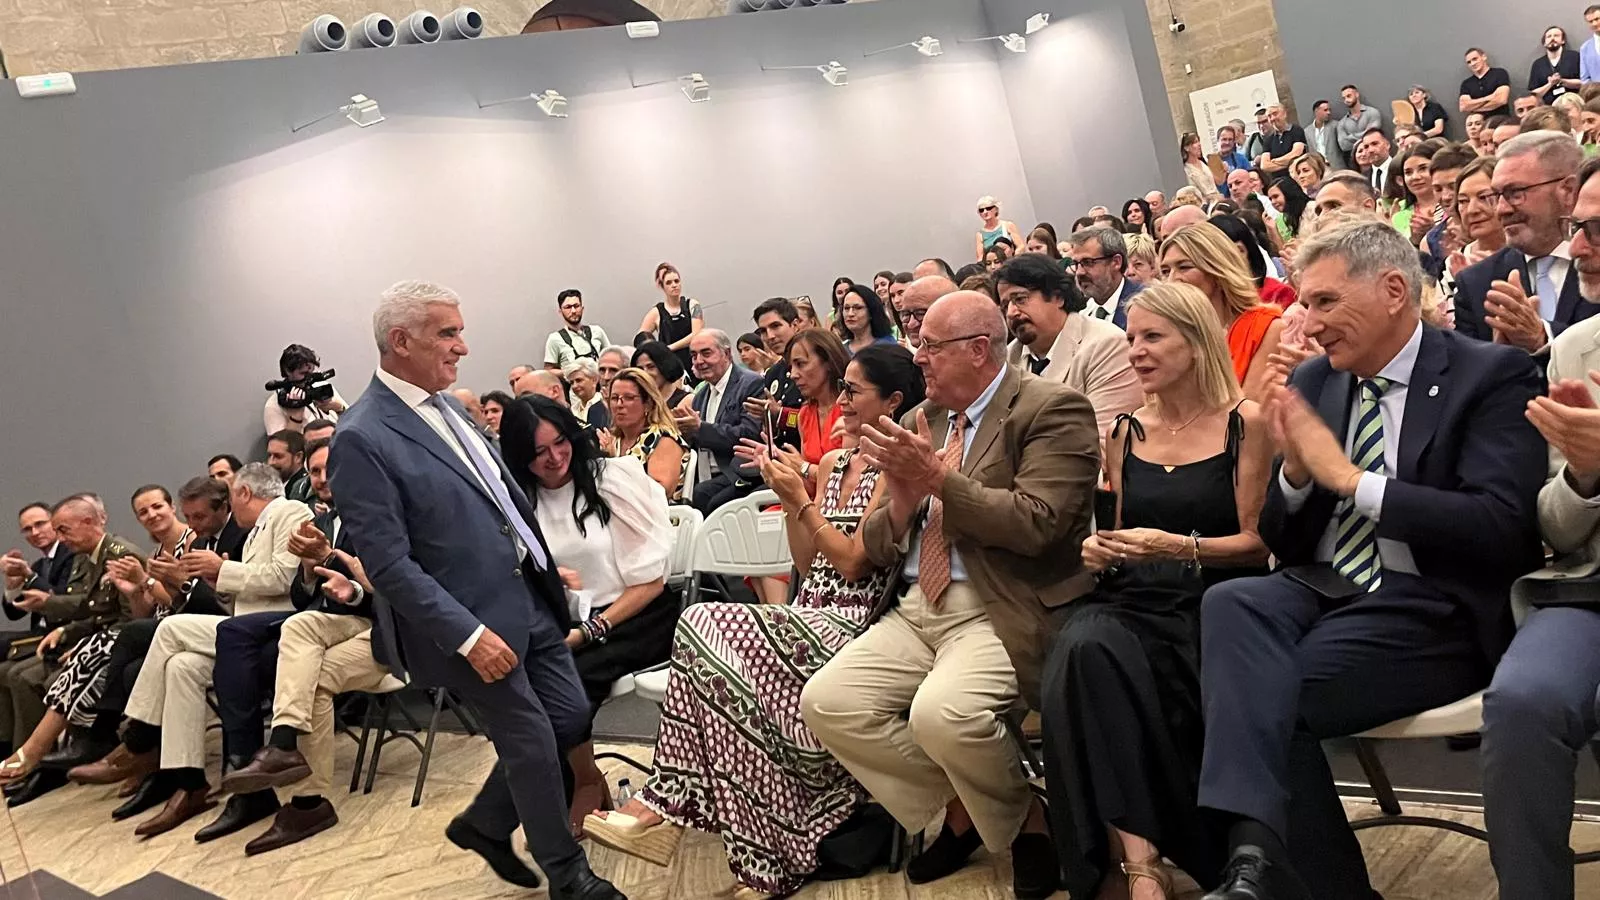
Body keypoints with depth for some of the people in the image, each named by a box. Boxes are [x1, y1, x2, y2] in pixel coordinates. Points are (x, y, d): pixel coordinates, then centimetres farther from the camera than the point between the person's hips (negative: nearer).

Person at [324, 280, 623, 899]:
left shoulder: (444, 408, 9)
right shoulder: (361, 440, -17)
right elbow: (389, 565, -20)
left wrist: (546, 569, 16)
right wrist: (468, 635, -22)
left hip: (530, 599, 8)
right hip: (475, 620, -8)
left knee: (570, 718, 12)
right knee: (533, 744, 3)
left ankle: (484, 824, 33)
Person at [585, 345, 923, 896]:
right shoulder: (832, 463, 18)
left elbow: (854, 561, -13)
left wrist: (802, 499, -9)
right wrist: (789, 498, 4)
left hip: (855, 622, -7)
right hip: (811, 614, 7)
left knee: (708, 630, -24)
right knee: (702, 624, -19)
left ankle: (670, 804, -16)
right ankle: (671, 807, -21)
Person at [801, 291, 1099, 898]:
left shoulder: (1051, 409, -5)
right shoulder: (919, 421, 15)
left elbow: (1037, 525, -18)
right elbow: (877, 548, 14)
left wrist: (939, 478, -17)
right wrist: (903, 496, -8)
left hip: (1003, 612, -7)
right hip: (914, 610, 7)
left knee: (941, 711, -32)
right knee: (826, 702, -10)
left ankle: (1027, 822, 1)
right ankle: (959, 808, 11)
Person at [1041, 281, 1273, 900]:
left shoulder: (1244, 422, 2)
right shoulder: (1126, 432, 16)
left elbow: (1257, 542, 0)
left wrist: (1180, 547, -17)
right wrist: (1100, 549, 0)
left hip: (1213, 602, -3)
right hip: (1133, 600, 4)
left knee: (1096, 666, -34)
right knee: (1083, 651, -34)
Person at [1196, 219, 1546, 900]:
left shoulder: (1493, 375, -3)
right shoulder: (1313, 383, 12)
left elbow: (1503, 529, -17)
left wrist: (1350, 478, -17)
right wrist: (1296, 470, -8)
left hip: (1431, 609, -4)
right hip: (1322, 590, 5)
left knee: (1263, 692, -26)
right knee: (1231, 602, -29)